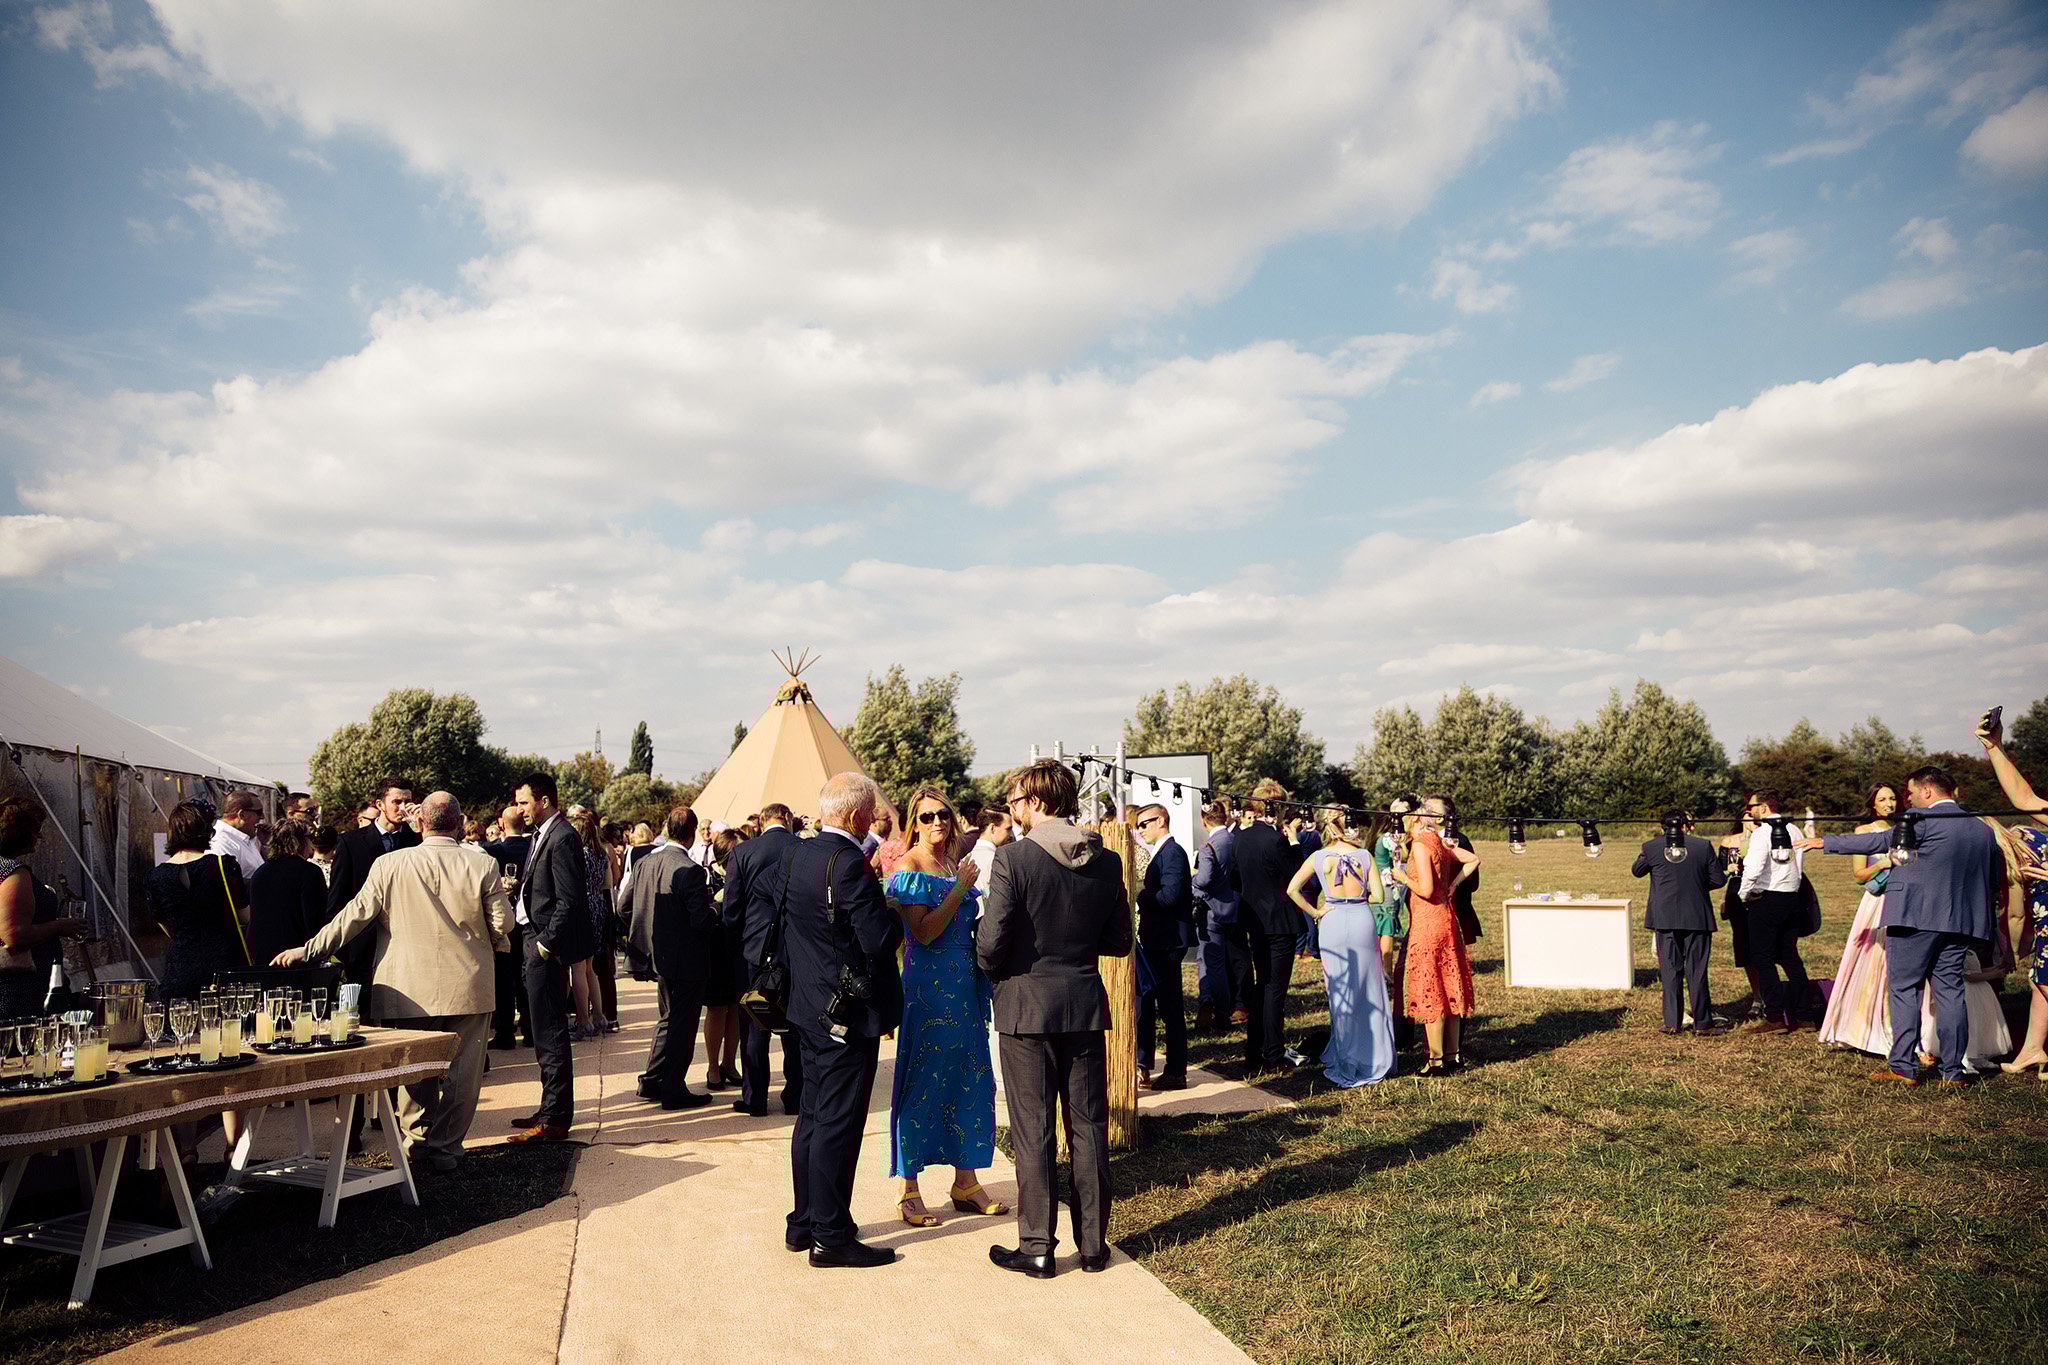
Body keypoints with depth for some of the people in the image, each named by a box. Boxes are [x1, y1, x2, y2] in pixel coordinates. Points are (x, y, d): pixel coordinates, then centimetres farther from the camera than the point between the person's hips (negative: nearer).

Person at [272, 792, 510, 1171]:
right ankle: (444, 1148, 14)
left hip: (411, 989, 1)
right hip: (469, 988, -1)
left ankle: (417, 1140, 26)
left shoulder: (389, 865, -6)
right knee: (461, 1073, 9)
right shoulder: (484, 865, -8)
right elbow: (502, 925, -5)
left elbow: (354, 915, -1)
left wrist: (308, 950, 9)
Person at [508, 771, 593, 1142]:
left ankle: (554, 1119, 1)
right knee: (545, 1032, 16)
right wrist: (517, 891, 3)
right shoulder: (542, 835, 15)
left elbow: (569, 900, -20)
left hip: (549, 948, -10)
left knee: (550, 1033, -5)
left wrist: (546, 943, -18)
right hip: (537, 945, 10)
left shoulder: (562, 838, -16)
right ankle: (552, 1109, 26)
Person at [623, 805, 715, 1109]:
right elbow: (701, 920, -24)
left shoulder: (646, 862, 0)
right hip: (687, 959, -7)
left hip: (660, 955, 7)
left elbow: (626, 906, 6)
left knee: (668, 1018, 22)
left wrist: (644, 939, 17)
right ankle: (673, 1090, 12)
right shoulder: (690, 871, -23)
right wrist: (714, 910, -3)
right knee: (682, 1024, 5)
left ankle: (651, 1082, 28)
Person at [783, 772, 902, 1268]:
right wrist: (892, 913, -5)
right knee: (838, 1123, -1)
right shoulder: (849, 864, -22)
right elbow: (880, 940, -26)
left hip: (811, 1007, 9)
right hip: (849, 1012, -9)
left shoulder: (801, 854, 5)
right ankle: (830, 1235, 7)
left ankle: (803, 1222, 28)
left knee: (813, 1116, 18)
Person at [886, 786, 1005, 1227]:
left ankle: (966, 1182, 22)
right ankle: (908, 1191, 8)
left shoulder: (954, 866, 13)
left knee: (970, 1078, 11)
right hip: (927, 987, -7)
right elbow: (923, 932, -19)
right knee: (921, 1081, -2)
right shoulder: (907, 867, -9)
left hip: (964, 987, 7)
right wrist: (961, 889, -16)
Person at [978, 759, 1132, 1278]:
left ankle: (1037, 1247, 13)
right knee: (1089, 1125, 13)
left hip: (1027, 1005, -4)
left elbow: (991, 942, -17)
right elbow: (1119, 941, 6)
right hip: (1086, 1005, 4)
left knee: (1033, 1129, 5)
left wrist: (997, 972, 5)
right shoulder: (1107, 861, 0)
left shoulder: (1013, 857, -14)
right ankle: (1093, 1242, 21)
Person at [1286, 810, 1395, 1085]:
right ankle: (1374, 1059, 19)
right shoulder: (1365, 856, -1)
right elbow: (1378, 895, -2)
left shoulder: (1318, 857, 0)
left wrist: (1314, 913, 3)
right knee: (1369, 991, 11)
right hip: (1362, 920, 0)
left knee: (1340, 994, 8)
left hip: (1332, 923, 0)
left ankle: (1346, 1063, 13)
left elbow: (1292, 890, -5)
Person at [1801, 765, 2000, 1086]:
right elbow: (1994, 879, 18)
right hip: (1961, 923, 6)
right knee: (1950, 992, 9)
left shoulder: (1923, 821, -10)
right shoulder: (1983, 830, 13)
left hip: (1915, 918, -6)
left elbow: (1881, 841, -8)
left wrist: (1825, 842, -1)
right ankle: (1953, 1070, 9)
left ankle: (1904, 1068, -1)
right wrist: (1990, 931, 27)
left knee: (1904, 990, 0)